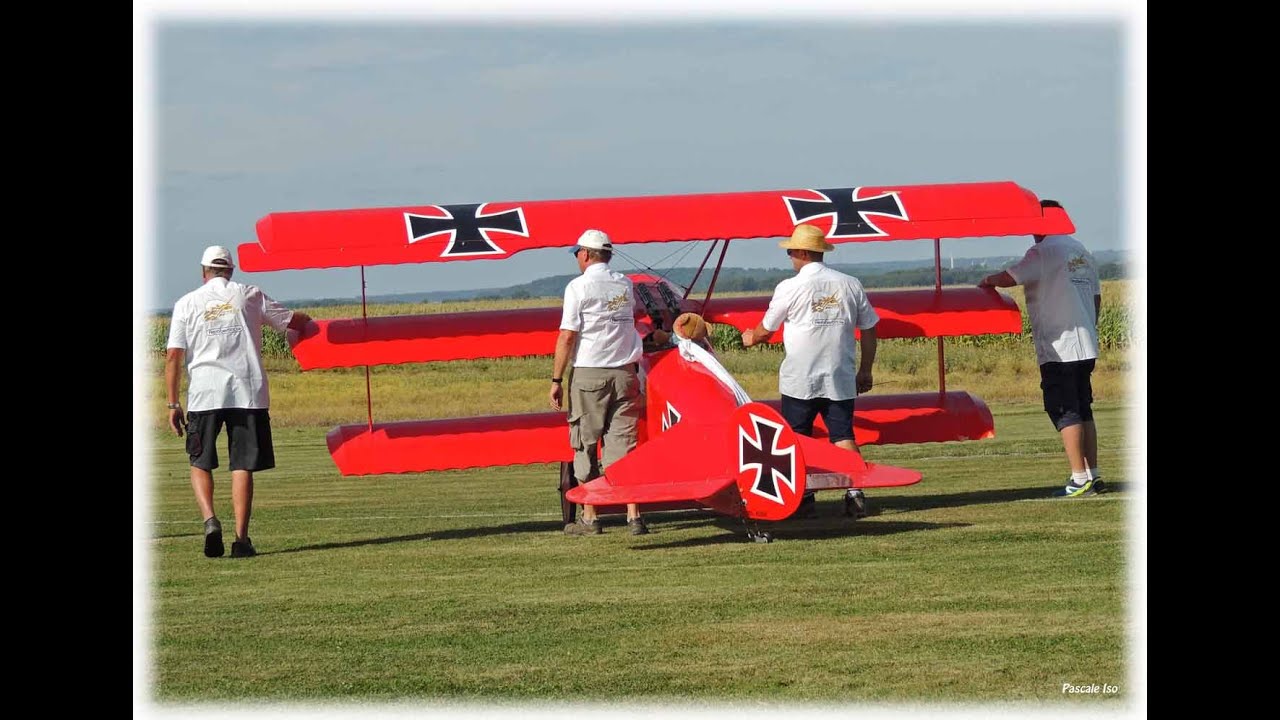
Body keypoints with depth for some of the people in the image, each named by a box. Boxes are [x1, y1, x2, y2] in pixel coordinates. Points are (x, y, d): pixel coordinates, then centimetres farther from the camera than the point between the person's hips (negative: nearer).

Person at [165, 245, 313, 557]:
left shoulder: (187, 303, 7)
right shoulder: (250, 295, 9)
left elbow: (173, 356, 1)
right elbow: (293, 321, 19)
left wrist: (173, 404, 4)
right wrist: (307, 320, 44)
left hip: (205, 393, 0)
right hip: (247, 391, 0)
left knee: (200, 463, 12)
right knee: (242, 466, 4)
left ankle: (210, 520, -12)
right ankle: (241, 538, -3)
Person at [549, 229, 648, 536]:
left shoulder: (578, 287, -7)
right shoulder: (624, 284, 9)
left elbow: (567, 336, -9)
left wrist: (556, 380, -6)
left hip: (588, 373, -4)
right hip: (625, 372, 4)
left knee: (586, 447, 4)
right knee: (624, 444, 3)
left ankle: (589, 517, 6)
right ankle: (634, 515, -3)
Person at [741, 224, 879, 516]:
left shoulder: (790, 287, -5)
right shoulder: (850, 284, 4)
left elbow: (766, 331, 7)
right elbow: (869, 329, 9)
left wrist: (751, 338, 30)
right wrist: (865, 371, 19)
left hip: (800, 380, -3)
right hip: (841, 379, 3)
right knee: (843, 437, 4)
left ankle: (803, 497, 7)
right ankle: (855, 490, -11)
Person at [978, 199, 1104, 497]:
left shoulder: (1044, 252, -11)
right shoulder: (1082, 252, 15)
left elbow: (1009, 278, -16)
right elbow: (1096, 298, 19)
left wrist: (986, 281, 4)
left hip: (1059, 347, -8)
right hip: (1086, 346, 8)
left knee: (1064, 410, -7)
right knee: (1083, 409, 14)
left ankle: (1080, 479, -12)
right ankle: (1093, 475, 16)